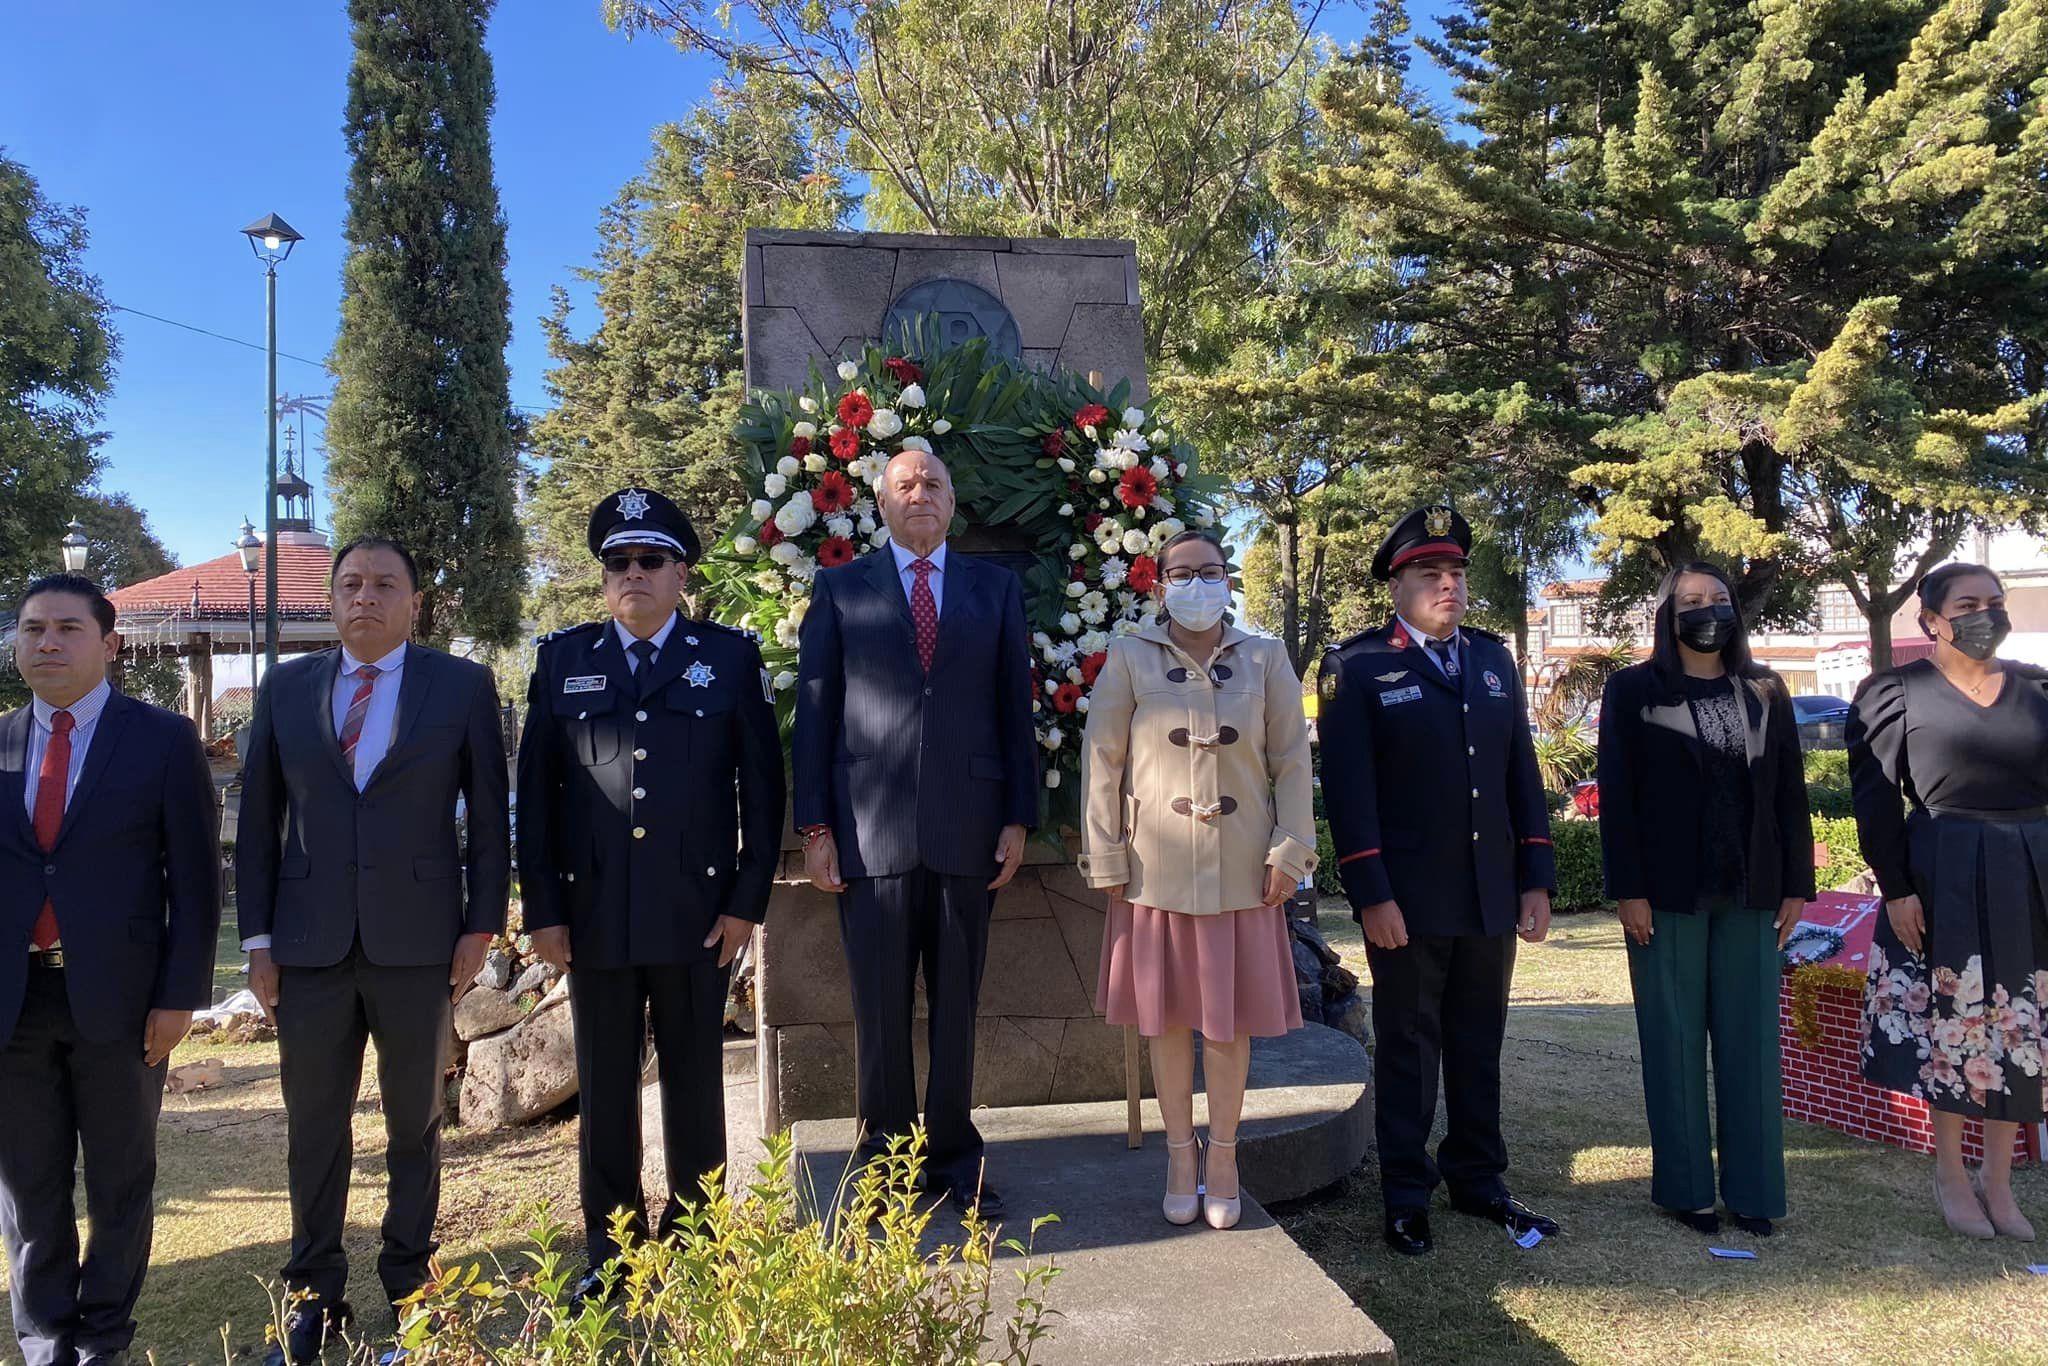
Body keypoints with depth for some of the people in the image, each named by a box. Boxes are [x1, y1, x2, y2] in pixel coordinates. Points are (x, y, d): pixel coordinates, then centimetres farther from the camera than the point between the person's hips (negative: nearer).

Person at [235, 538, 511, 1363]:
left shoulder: (463, 686, 0)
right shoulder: (286, 688, 7)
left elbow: (490, 816, 0)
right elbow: (259, 821, 7)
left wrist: (481, 926, -4)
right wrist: (258, 939, 2)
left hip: (418, 945, -2)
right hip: (310, 946, 2)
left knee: (415, 1122, 11)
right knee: (314, 1125, 10)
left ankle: (409, 1283, 26)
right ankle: (316, 1296, 25)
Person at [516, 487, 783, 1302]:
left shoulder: (730, 657, 3)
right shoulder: (562, 660, 7)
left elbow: (762, 785, 1)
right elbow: (535, 791, 5)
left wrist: (748, 900, -4)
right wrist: (543, 909, 0)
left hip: (699, 912, -1)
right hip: (593, 913, 2)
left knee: (695, 1083, 10)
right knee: (604, 1089, 10)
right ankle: (610, 1253, 24)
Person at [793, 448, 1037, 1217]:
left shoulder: (996, 589, 12)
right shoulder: (841, 590, 8)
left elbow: (1015, 708, 9)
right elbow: (814, 712, 5)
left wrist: (1018, 818, 3)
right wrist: (814, 826, -2)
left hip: (968, 830, 1)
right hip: (871, 832, -1)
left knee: (956, 1008, 9)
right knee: (880, 1010, 5)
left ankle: (954, 1155, 23)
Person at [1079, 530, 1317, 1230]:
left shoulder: (1266, 658, 3)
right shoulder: (1130, 657, 0)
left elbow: (1292, 761, 3)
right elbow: (1102, 762, -1)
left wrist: (1290, 851, -5)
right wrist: (1105, 859, -5)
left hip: (1241, 869, 1)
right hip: (1157, 868, 0)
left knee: (1231, 1018, 8)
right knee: (1167, 1016, 9)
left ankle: (1223, 1154, 23)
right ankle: (1180, 1155, 24)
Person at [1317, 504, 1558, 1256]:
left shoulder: (1494, 659, 12)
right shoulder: (1357, 666, -4)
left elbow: (1522, 773, 11)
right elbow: (1348, 788, -10)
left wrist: (1536, 879, 6)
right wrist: (1371, 894, -15)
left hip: (1492, 896, 5)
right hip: (1409, 902, -5)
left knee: (1479, 1046, 15)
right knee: (1408, 1048, 7)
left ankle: (1478, 1179, 30)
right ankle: (1406, 1195, 19)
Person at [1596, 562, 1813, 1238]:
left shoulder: (1765, 693, 11)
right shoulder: (1633, 690, 1)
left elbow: (1790, 792, 10)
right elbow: (1616, 795, -4)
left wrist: (1796, 883, 4)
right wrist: (1628, 890, -10)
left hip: (1750, 892, 3)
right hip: (1668, 895, -3)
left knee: (1751, 1039, 5)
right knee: (1675, 1038, 4)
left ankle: (1752, 1188, 15)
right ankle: (1684, 1187, 13)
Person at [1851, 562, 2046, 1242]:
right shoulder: (1896, 692, -3)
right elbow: (1875, 797, -7)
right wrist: (1895, 888, -12)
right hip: (1945, 877, -4)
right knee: (1950, 1022, 4)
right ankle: (1951, 1173, 20)